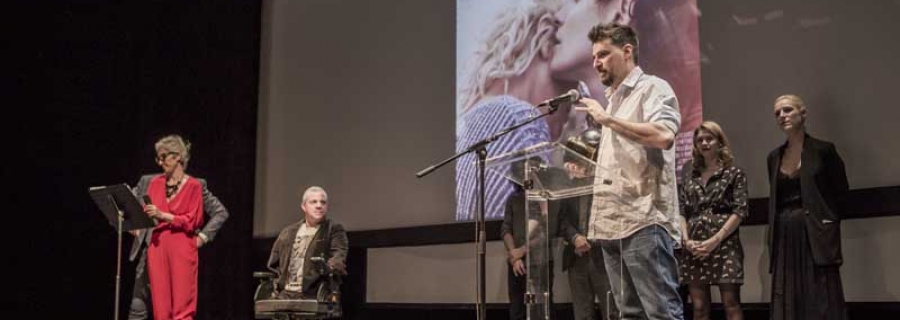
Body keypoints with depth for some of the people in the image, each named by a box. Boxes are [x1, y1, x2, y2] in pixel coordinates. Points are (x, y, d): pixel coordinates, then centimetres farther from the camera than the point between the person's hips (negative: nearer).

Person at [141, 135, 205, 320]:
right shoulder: (155, 182, 12)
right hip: (157, 246, 5)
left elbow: (192, 221, -8)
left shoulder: (193, 185, -2)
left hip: (182, 248, -4)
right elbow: (146, 214, 11)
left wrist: (163, 215, -17)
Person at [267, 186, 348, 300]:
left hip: (316, 296, -4)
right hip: (285, 295, 4)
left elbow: (339, 254, -9)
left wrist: (332, 267, -31)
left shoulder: (334, 229, 8)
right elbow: (273, 265, 25)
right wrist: (276, 285, 9)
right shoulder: (287, 233, 20)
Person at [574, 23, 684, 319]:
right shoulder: (612, 100, 22)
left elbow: (663, 136, -20)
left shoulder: (652, 88, -1)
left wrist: (607, 119, -15)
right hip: (612, 225, 8)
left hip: (644, 222, -8)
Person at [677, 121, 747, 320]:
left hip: (724, 245, -3)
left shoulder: (734, 173, 6)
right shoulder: (690, 175, 16)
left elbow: (740, 211, -4)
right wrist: (686, 240, -6)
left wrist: (714, 240, -13)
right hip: (694, 247, 3)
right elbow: (681, 211, 11)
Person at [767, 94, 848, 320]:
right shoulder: (774, 157, 13)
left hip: (815, 236, -5)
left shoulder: (823, 150, -2)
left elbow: (840, 193, 1)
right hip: (785, 238, 5)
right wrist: (773, 239, 9)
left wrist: (828, 222, -4)